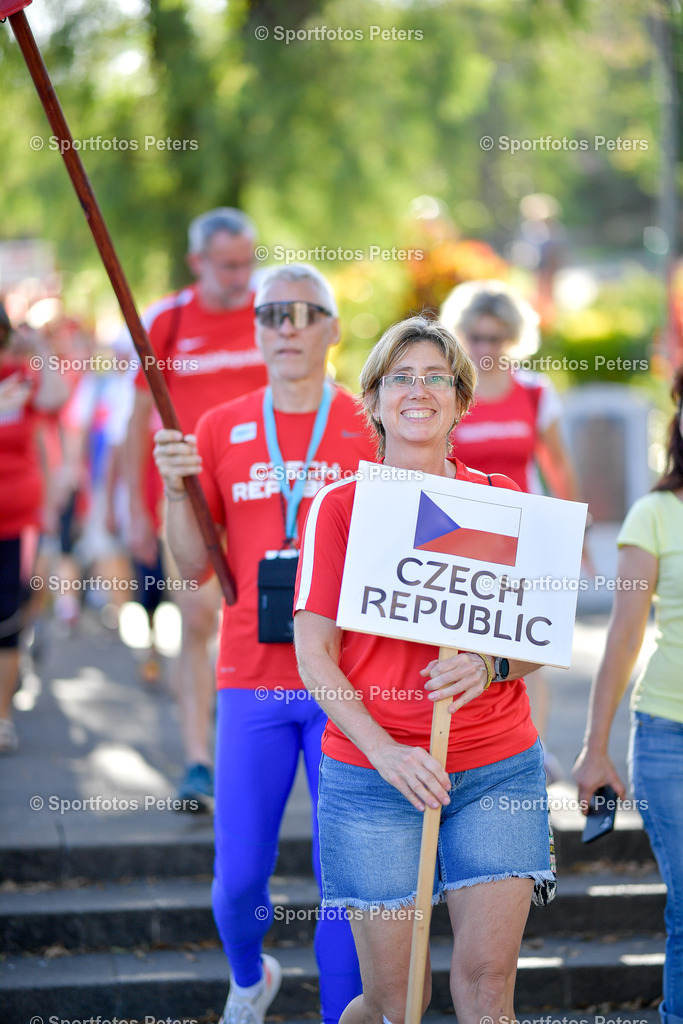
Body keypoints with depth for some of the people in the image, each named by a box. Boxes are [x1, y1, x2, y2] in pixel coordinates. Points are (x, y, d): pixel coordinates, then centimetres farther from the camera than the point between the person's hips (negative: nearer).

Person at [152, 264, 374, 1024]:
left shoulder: (373, 429, 1)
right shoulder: (219, 431, 7)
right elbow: (193, 567, 7)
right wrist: (176, 489, -9)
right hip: (252, 681, 2)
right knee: (238, 875, 6)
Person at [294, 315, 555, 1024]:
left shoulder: (501, 500, 8)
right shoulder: (339, 506, 1)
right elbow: (313, 654, -3)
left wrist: (491, 666, -14)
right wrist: (385, 751, -15)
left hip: (498, 766, 2)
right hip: (372, 771, -2)